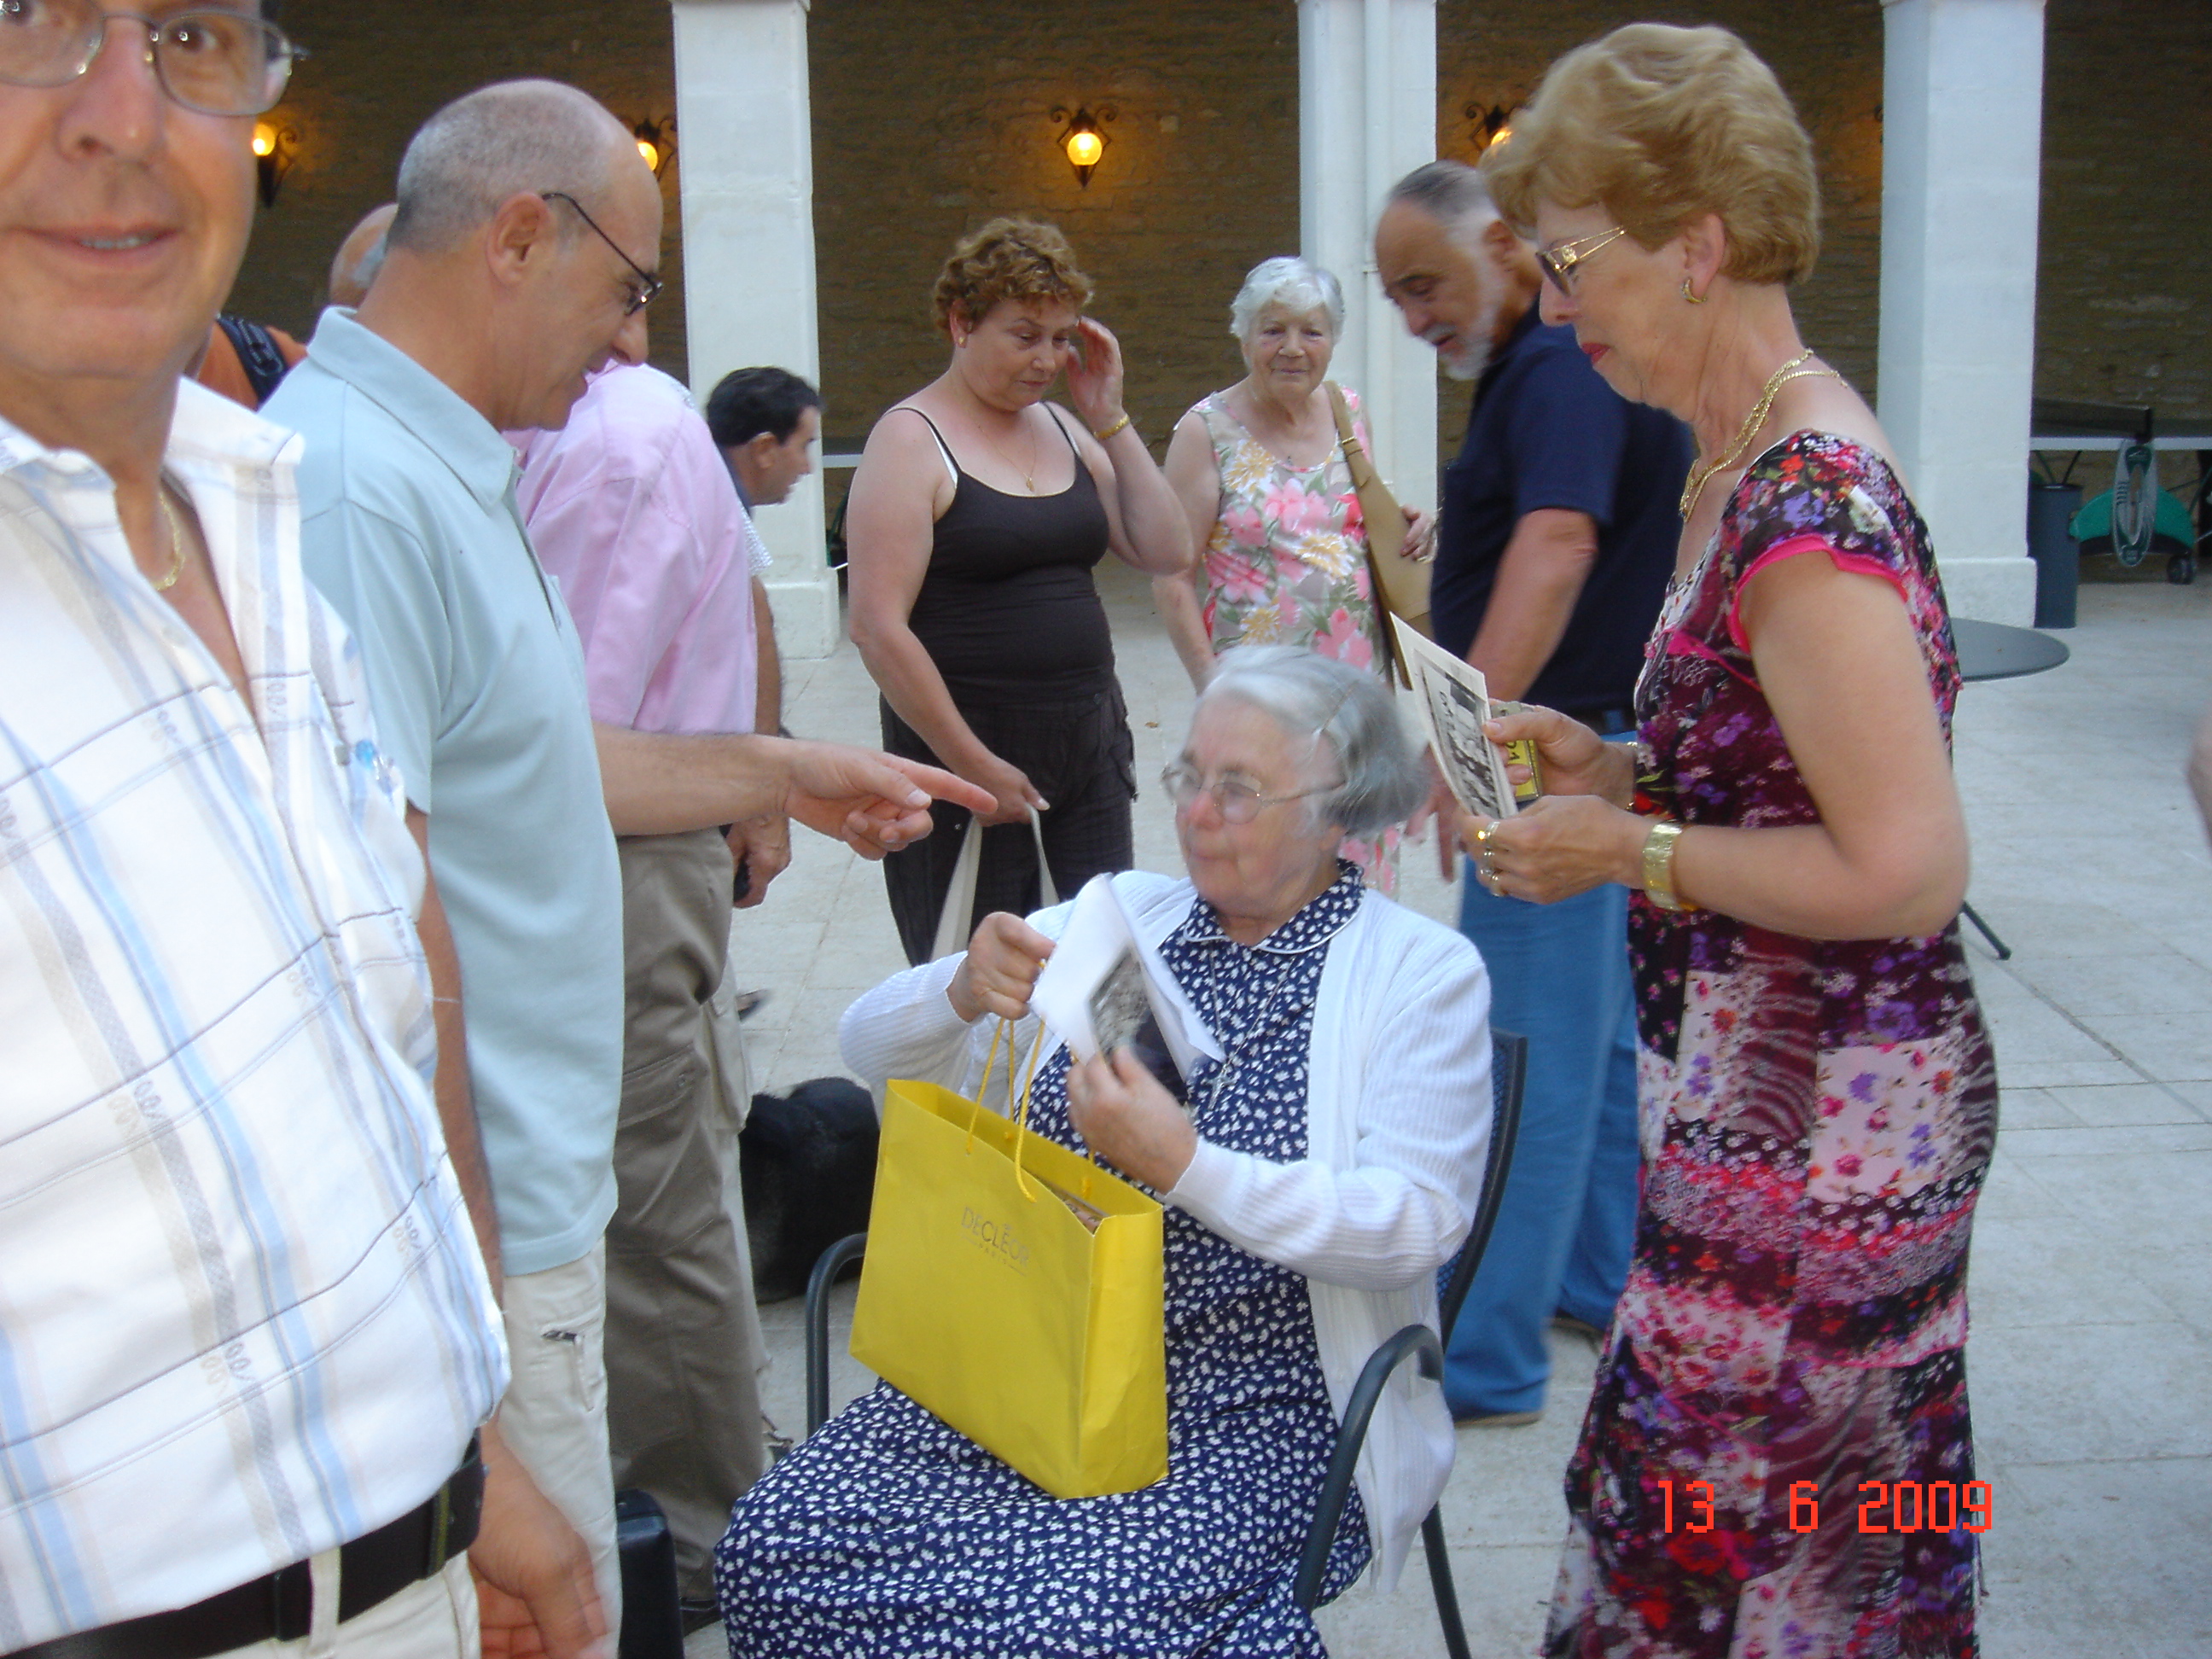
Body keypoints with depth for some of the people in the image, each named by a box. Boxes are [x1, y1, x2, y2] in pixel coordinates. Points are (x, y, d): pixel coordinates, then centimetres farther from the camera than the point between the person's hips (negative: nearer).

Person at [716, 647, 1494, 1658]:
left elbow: (1419, 1223, -12)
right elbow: (871, 1051, 9)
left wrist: (1188, 1168, -23)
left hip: (1259, 1413, -4)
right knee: (775, 1547, -14)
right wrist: (961, 994, -15)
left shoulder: (1424, 971, 1)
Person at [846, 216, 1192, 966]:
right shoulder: (912, 439, -7)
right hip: (962, 754, -6)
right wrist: (973, 764, -15)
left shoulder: (1062, 427, 13)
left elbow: (1165, 553, 7)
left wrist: (1109, 418, 2)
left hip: (1090, 743, 6)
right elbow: (878, 627, -15)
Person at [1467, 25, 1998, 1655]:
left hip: (1814, 1125, -10)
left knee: (1719, 1529, 4)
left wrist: (1632, 851, -15)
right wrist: (1618, 768, 5)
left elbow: (1906, 868, -24)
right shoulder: (1756, 457, 8)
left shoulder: (1803, 509, -23)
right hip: (1791, 1092, 10)